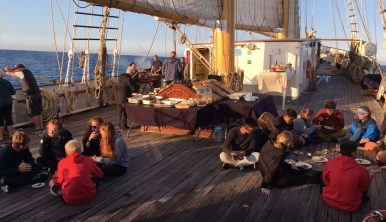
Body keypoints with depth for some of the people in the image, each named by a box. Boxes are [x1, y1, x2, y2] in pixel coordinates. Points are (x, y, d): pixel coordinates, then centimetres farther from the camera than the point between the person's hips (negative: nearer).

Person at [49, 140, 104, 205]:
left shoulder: (62, 162, 2)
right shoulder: (89, 160, 4)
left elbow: (57, 181, 9)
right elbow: (100, 175, 17)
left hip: (70, 199, -1)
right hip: (89, 196, 1)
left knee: (52, 182, 22)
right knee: (96, 179, 29)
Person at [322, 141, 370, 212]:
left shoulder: (330, 163, -16)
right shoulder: (362, 171, -21)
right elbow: (364, 189, -2)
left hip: (329, 201, 1)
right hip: (351, 206, -1)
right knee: (364, 191, 25)